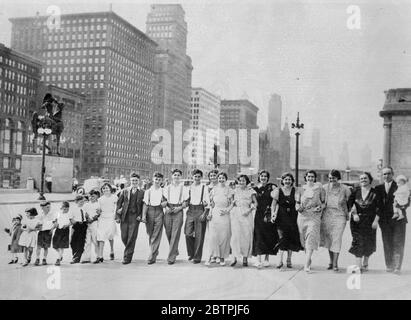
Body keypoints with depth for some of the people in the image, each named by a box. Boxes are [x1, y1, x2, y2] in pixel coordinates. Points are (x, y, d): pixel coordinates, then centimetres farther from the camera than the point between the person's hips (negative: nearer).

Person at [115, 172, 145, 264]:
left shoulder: (142, 192, 6)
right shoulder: (124, 191, 9)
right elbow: (119, 204, 8)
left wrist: (140, 215, -7)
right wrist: (117, 216, 1)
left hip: (135, 217, -2)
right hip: (124, 216, 2)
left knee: (131, 238, -5)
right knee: (124, 237, 2)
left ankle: (127, 257, 3)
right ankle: (129, 249, 30)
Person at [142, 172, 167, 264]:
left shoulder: (163, 191, 7)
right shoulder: (148, 191, 8)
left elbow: (166, 202, 11)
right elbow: (145, 204, 5)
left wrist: (164, 204, -11)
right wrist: (143, 215, -3)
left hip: (159, 212, -2)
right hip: (149, 212, 2)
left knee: (156, 236, -7)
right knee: (150, 235, 9)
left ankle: (152, 257, -8)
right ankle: (155, 252, 29)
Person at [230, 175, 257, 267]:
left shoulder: (250, 191, 5)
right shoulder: (236, 190, 12)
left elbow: (255, 203, 4)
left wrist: (249, 210, -8)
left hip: (246, 214, -1)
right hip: (236, 214, 1)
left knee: (246, 235, -2)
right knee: (235, 235, -8)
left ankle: (245, 258, 6)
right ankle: (235, 257, -5)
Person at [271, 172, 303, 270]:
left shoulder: (295, 191, 2)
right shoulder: (278, 190, 1)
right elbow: (274, 203, 0)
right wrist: (273, 214, -10)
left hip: (292, 217, 2)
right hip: (281, 217, -2)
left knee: (292, 238, 4)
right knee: (282, 237, -12)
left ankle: (289, 259, 21)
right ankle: (280, 261, -11)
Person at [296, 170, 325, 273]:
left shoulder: (319, 188, 5)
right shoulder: (302, 189, 10)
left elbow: (324, 202, 10)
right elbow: (297, 202, 13)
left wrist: (320, 207, -10)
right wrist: (298, 207, -9)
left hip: (314, 216, -3)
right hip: (302, 216, 3)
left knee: (311, 238, -16)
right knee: (303, 240, 6)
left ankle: (307, 265, -20)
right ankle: (308, 261, 25)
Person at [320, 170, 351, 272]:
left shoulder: (344, 189, -1)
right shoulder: (325, 188, 4)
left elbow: (350, 201, 9)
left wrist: (348, 214, 5)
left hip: (339, 216, -3)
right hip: (327, 215, 3)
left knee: (337, 239, -8)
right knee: (328, 239, 8)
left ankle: (335, 263, -5)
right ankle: (331, 261, 21)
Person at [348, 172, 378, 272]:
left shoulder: (375, 193, 0)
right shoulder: (356, 191, 4)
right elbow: (350, 203, 1)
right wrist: (354, 214, -12)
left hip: (369, 221, 0)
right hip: (357, 220, 0)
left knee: (369, 243, 6)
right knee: (358, 241, -9)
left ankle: (365, 263, 29)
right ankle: (358, 266, -8)